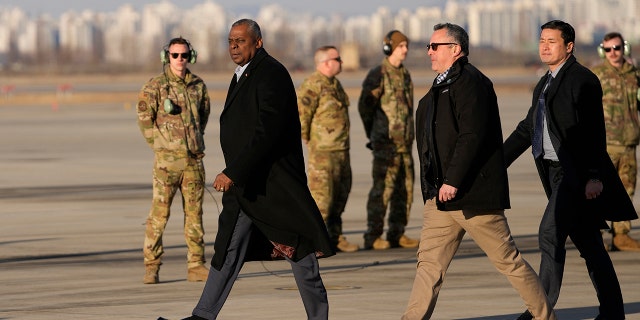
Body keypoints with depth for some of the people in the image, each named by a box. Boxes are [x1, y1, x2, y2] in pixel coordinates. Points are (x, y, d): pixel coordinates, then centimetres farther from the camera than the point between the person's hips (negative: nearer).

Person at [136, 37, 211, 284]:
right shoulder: (154, 87, -3)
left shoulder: (198, 86, 9)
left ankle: (196, 266, 11)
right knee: (159, 213, -6)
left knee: (194, 212, 6)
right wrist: (161, 146, -3)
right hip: (167, 160, -4)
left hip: (194, 159, 4)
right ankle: (151, 268, -2)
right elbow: (145, 120, -2)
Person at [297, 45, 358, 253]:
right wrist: (308, 140, -10)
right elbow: (300, 115, -19)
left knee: (340, 194, 13)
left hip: (341, 150, 9)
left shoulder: (335, 84, 16)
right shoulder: (312, 86, -15)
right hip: (323, 151, -9)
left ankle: (334, 237, 22)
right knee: (321, 196, -9)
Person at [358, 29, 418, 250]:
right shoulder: (377, 75, -9)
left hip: (404, 143, 8)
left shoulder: (405, 75, 14)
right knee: (383, 188, -8)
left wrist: (408, 136, 14)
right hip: (386, 144, -7)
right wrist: (375, 136, 2)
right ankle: (373, 237, -5)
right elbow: (365, 106, -7)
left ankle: (397, 234, 14)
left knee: (405, 189, 7)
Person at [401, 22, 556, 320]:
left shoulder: (469, 82, -13)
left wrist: (452, 181, -23)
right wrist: (434, 186, 16)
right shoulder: (443, 85, 18)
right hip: (441, 195, 9)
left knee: (508, 260, 1)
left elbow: (472, 136, -22)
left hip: (472, 194, -9)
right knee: (429, 263, 3)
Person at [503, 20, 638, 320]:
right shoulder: (543, 86, 19)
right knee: (588, 243, 11)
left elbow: (594, 131, -15)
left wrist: (594, 176, -22)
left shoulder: (583, 79, -9)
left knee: (550, 234, -15)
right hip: (558, 172, 9)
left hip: (577, 174, -9)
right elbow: (526, 130, 24)